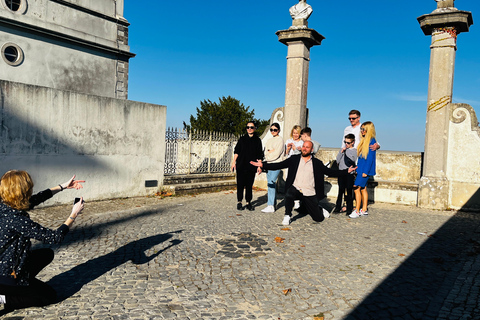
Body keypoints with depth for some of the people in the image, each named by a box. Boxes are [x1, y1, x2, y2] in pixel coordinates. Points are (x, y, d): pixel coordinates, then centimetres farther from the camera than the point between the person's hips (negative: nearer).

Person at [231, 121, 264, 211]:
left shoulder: (257, 140, 9)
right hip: (241, 165, 0)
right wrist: (234, 162, 2)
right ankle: (239, 202, 8)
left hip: (251, 166, 0)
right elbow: (236, 151, 10)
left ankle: (248, 202, 11)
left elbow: (259, 155, 8)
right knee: (240, 184, 0)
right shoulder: (242, 139, 9)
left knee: (249, 185, 2)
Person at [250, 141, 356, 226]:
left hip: (310, 193, 1)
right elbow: (279, 165, 1)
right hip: (296, 189, -1)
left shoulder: (317, 163, 7)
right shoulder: (294, 159, 6)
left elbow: (330, 172, 5)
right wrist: (263, 165, -10)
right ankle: (287, 216, -13)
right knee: (289, 194, -37)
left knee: (319, 218, 1)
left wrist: (346, 171, -5)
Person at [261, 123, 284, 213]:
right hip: (269, 164, 8)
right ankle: (274, 202, 20)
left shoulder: (280, 139, -3)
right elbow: (266, 152, 12)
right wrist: (271, 151, -7)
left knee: (271, 183, -15)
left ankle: (271, 206, -17)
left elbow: (277, 153, -10)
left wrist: (269, 153, 1)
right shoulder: (269, 140, 19)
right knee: (272, 183, 10)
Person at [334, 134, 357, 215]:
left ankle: (349, 209, 10)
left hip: (349, 174, -4)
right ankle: (338, 207, 16)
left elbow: (356, 164, -3)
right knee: (340, 191, 10)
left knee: (349, 192, 2)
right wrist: (341, 152, -5)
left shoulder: (355, 151, -2)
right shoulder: (342, 149, 11)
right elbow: (337, 161, 4)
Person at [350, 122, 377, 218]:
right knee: (363, 188, 12)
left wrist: (365, 171, -19)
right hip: (361, 169, 9)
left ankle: (357, 211, -7)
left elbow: (370, 157, -17)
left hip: (366, 169, -9)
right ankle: (364, 210, 19)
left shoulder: (371, 141, -13)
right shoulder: (364, 140, 13)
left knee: (356, 187, -11)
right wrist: (358, 168, 15)